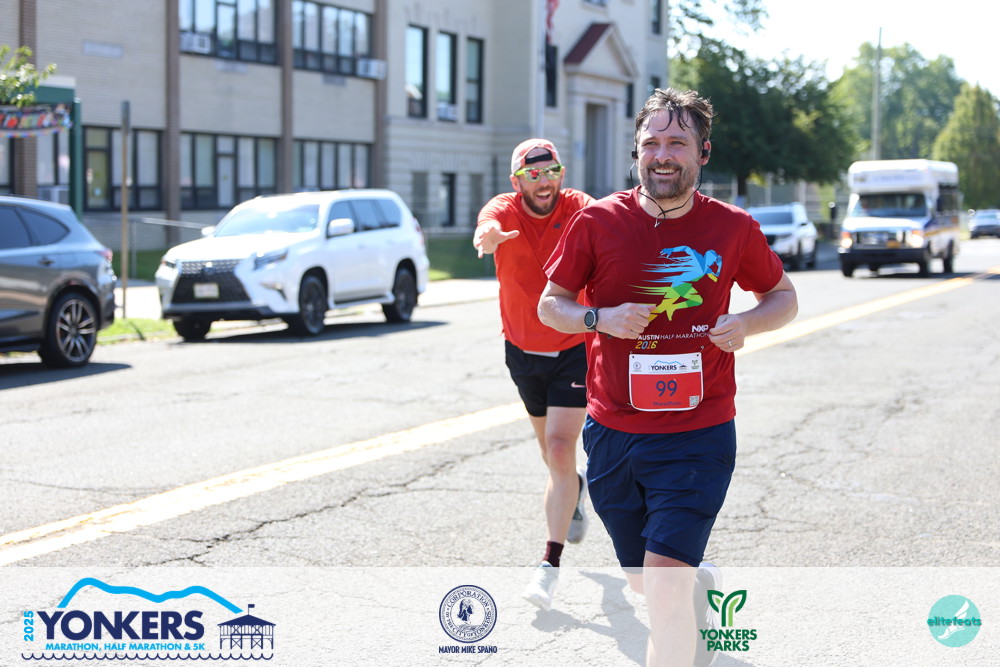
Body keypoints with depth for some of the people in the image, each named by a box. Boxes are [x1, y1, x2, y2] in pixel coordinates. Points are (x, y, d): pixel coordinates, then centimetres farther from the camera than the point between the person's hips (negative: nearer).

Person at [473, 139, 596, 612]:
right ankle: (574, 489, 54)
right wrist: (488, 235, -62)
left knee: (560, 448, -15)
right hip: (522, 350, 3)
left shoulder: (578, 208, -14)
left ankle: (550, 562, -10)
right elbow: (487, 224, -37)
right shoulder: (505, 209, -13)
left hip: (573, 349, -3)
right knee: (550, 449, 18)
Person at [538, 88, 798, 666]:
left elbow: (784, 297, 14)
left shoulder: (733, 227, -1)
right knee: (645, 583, 17)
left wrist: (747, 324, -7)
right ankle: (704, 584, 51)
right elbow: (550, 304, 8)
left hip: (697, 436, -2)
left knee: (665, 592, -14)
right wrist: (601, 319, -13)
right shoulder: (599, 221, -1)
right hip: (612, 432, 3)